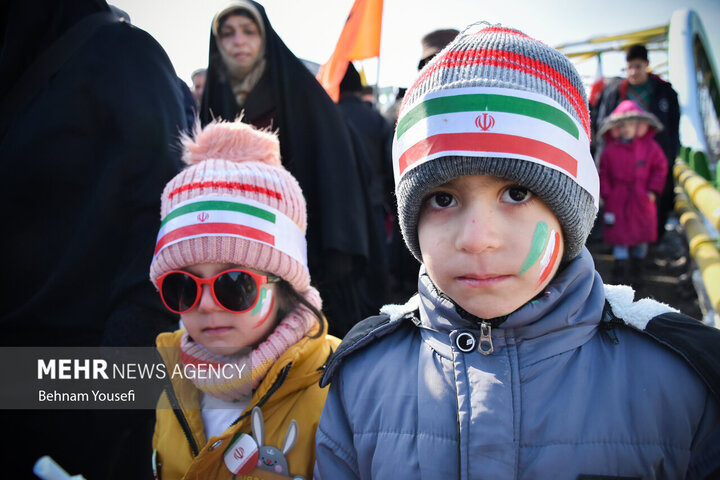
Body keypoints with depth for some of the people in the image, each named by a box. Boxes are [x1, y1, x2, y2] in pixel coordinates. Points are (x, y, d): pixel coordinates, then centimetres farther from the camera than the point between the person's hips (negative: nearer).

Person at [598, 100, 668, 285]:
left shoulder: (650, 146, -1)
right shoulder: (610, 150, -3)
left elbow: (660, 167, 5)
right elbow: (604, 174, 3)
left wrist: (653, 190, -1)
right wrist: (606, 194, -4)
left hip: (642, 200, 1)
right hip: (617, 200, -1)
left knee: (642, 235, 11)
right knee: (619, 235, 1)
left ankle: (637, 268, 29)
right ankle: (621, 270, 12)